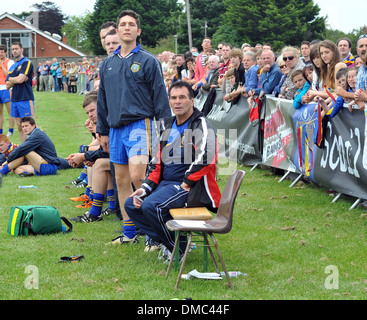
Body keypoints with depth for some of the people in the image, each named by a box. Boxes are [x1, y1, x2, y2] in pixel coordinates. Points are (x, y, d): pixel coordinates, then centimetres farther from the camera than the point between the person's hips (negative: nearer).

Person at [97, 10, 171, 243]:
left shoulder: (148, 61, -2)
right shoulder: (108, 64, 15)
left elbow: (160, 97, -3)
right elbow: (102, 99, 21)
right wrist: (103, 131, 18)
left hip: (140, 125, -6)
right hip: (116, 128, 6)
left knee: (137, 176, -19)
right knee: (121, 180, 8)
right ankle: (130, 231, 16)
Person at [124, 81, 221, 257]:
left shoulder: (201, 125, -9)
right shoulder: (167, 126, 16)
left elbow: (204, 157, -26)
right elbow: (157, 162, 18)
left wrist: (185, 184, -20)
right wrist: (144, 188, 5)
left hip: (192, 188, -9)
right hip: (165, 183, 9)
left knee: (151, 206, -27)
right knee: (131, 204, 1)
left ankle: (178, 248, -7)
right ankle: (166, 242, 7)